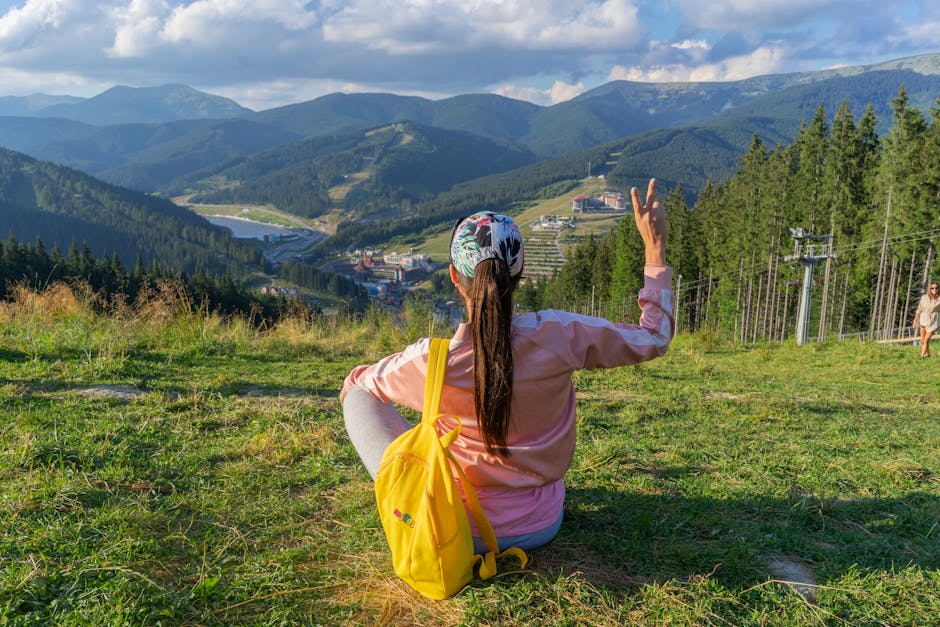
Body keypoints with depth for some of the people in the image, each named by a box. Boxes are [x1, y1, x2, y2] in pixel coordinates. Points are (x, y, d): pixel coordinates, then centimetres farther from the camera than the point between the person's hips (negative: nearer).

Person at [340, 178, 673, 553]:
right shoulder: (557, 338, -20)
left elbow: (357, 381, 1)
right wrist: (656, 248, 0)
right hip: (541, 527, 3)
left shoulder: (431, 360, -21)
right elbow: (654, 338, -5)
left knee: (357, 395, 7)